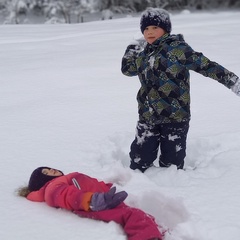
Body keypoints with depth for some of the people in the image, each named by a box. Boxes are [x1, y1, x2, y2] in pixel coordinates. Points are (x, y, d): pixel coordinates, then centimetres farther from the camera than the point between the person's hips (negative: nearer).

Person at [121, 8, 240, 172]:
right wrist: (133, 48, 18)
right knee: (139, 158, 9)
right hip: (148, 116, 6)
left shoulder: (177, 47, -10)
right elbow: (127, 69, 29)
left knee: (171, 162, 3)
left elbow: (205, 65, -12)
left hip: (175, 117, -6)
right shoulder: (144, 53, 12)